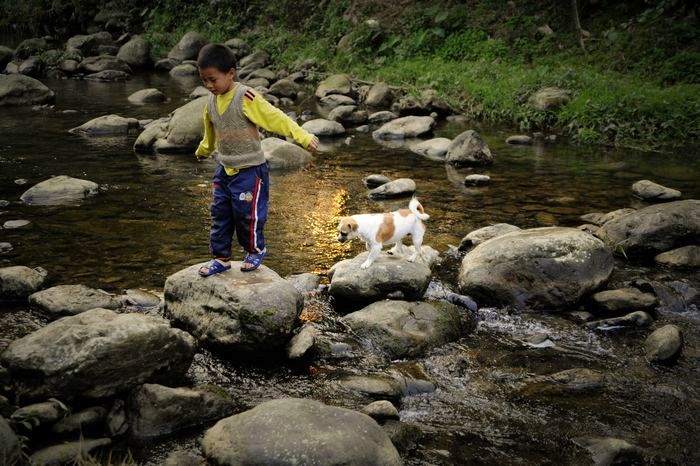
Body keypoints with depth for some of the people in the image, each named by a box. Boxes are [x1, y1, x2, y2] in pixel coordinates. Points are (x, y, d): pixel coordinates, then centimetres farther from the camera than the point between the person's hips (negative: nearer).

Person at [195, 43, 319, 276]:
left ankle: (256, 250, 25)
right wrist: (203, 151, 40)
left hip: (249, 170, -6)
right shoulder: (211, 102, 3)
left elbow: (276, 118, -21)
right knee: (219, 214, 9)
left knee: (247, 214, 1)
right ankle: (221, 257, 21)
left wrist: (304, 137, -27)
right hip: (224, 170, 7)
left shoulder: (246, 98, -19)